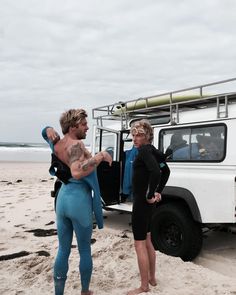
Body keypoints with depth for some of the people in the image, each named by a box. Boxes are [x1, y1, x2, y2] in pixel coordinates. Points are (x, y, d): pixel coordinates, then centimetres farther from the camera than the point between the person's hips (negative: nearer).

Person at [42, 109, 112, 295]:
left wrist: (50, 131, 6)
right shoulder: (76, 145, -17)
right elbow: (77, 172, -35)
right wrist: (100, 156, -30)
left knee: (63, 250, 15)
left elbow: (46, 131, 28)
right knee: (85, 250, 12)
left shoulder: (56, 144, 5)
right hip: (79, 200, -7)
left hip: (63, 198, 7)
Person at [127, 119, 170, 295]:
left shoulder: (145, 150, -17)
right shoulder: (151, 150, 11)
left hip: (142, 201, -10)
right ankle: (152, 278, 32)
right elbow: (165, 170, 20)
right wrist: (158, 192, 15)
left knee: (140, 244, -1)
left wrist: (150, 195, -22)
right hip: (145, 201, 10)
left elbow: (155, 171, -33)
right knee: (147, 241, 19)